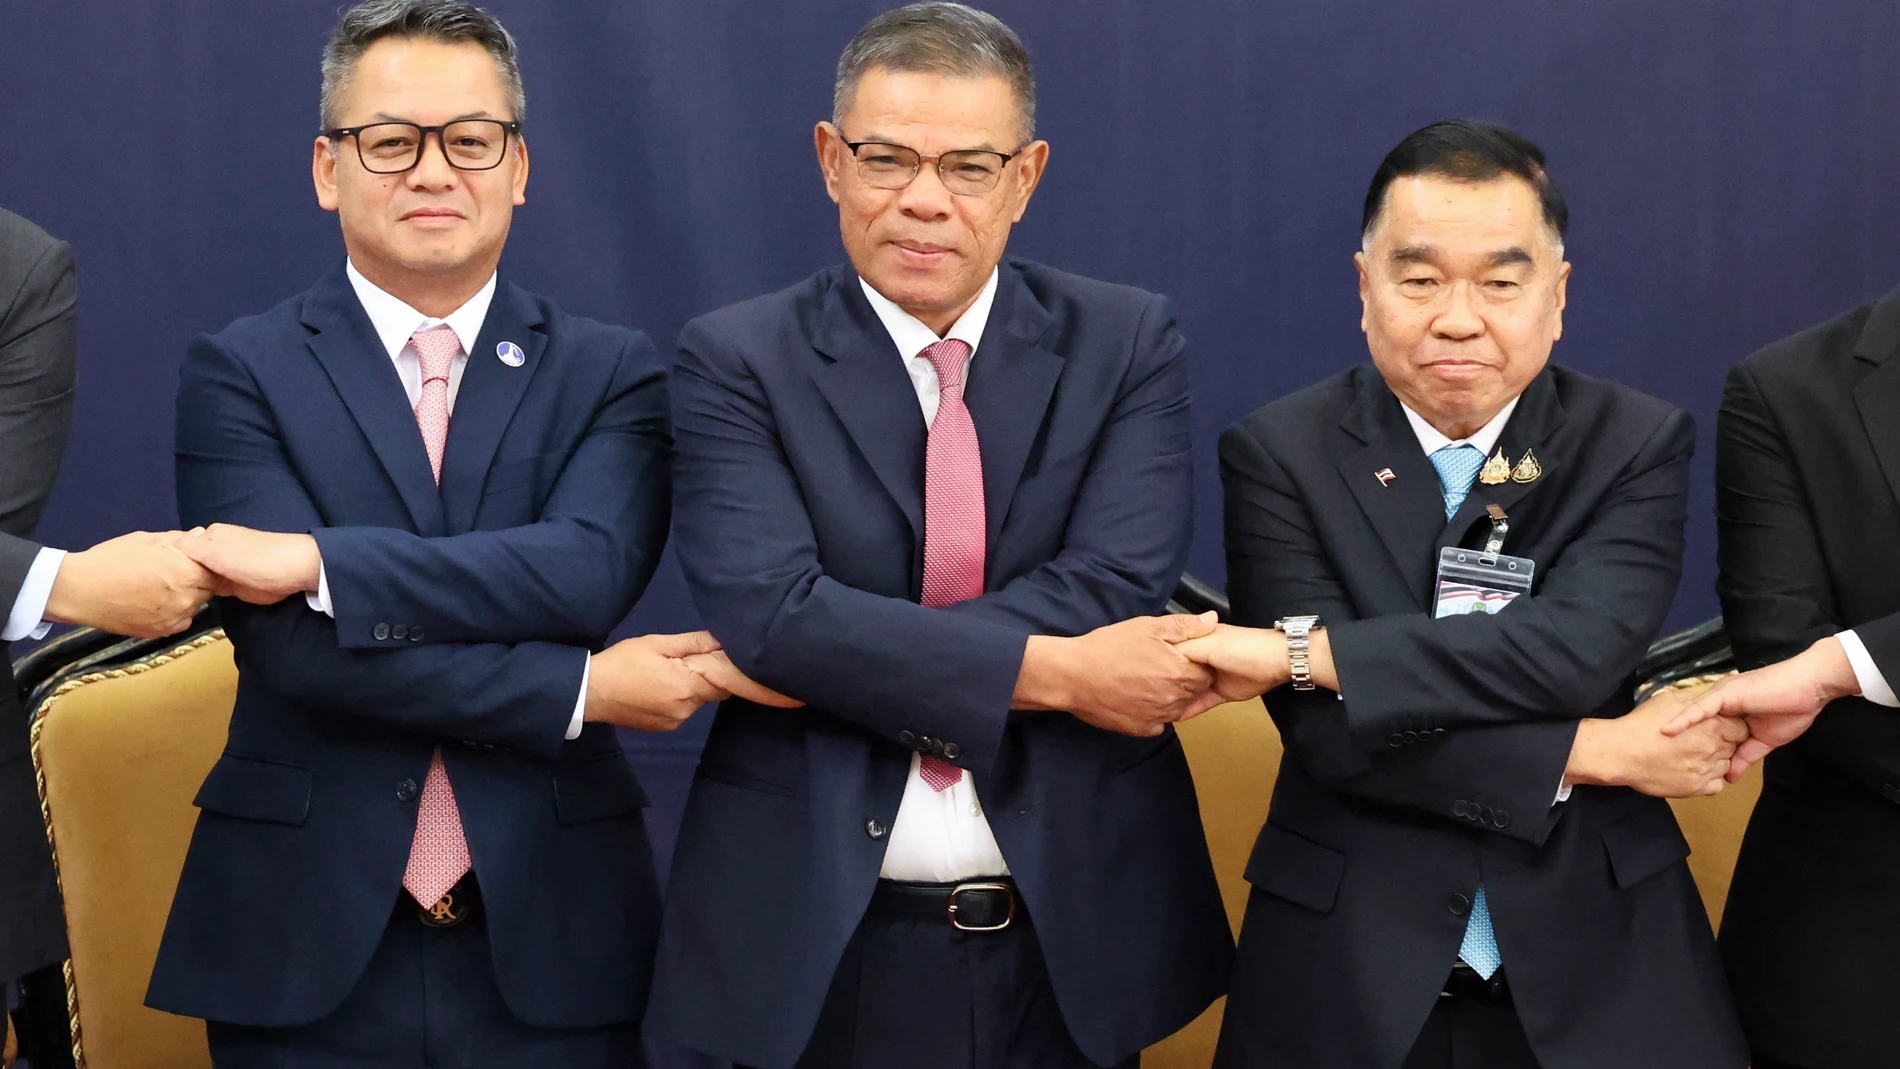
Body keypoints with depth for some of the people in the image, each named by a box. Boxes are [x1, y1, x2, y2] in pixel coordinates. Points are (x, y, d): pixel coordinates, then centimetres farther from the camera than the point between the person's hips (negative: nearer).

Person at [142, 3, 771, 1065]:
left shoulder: (613, 373, 5)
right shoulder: (239, 372, 0)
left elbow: (589, 572, -14)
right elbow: (293, 644, -12)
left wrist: (320, 560, -19)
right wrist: (582, 690, -14)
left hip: (549, 939, 1)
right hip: (312, 947, -1)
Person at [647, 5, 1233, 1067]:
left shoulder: (1127, 342, 2)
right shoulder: (737, 360, -3)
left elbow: (1116, 584, -13)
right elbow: (766, 608, -17)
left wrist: (842, 657, -19)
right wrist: (1053, 672, -21)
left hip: (1075, 940, 2)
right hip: (820, 944, -1)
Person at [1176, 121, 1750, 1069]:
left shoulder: (1639, 446, -2)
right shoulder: (1278, 454, -5)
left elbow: (1580, 647, -19)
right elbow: (1324, 731, -14)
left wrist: (1307, 652, -21)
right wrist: (1594, 754, -16)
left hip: (1597, 962, 1)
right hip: (1350, 979, -1)